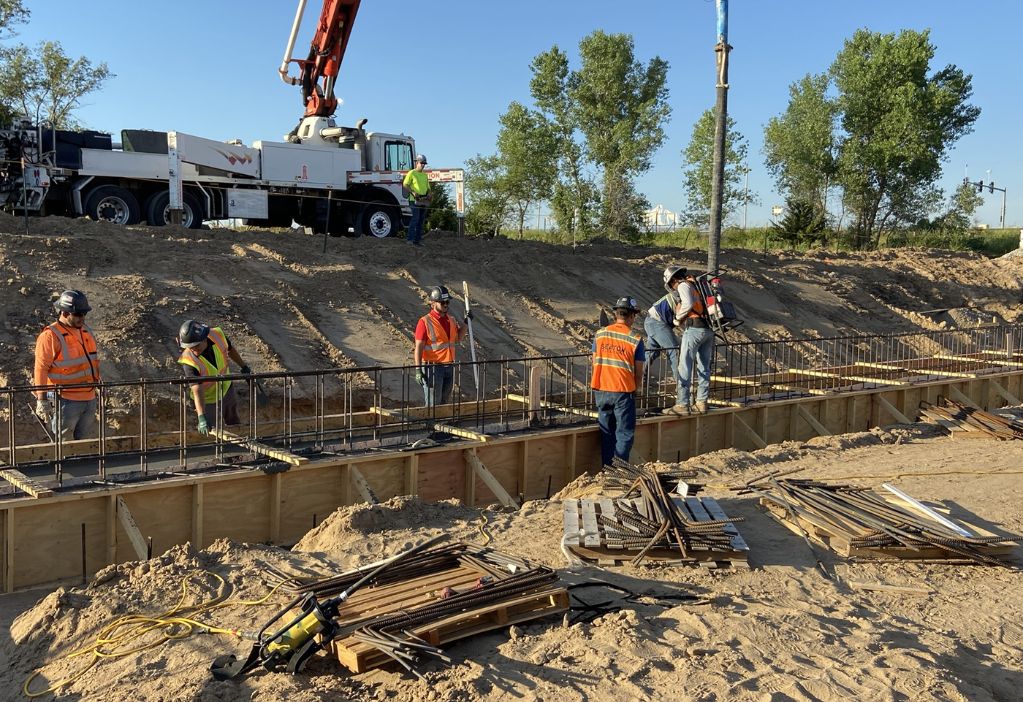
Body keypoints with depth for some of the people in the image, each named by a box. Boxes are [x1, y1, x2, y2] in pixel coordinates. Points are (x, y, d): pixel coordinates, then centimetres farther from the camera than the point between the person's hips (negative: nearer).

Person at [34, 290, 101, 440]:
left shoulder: (86, 332, 12)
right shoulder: (50, 336, -12)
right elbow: (41, 368, -14)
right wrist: (42, 399, -17)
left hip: (89, 399, 7)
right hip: (66, 401, -7)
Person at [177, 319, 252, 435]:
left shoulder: (218, 335, -25)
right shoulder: (188, 361, -36)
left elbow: (230, 349, -1)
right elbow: (197, 390, -42)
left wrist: (244, 366, 10)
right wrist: (201, 417, -53)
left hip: (227, 390, 5)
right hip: (208, 400, -4)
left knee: (234, 425, 24)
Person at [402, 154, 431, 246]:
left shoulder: (425, 175, 20)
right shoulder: (411, 173, -1)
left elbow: (428, 187, 25)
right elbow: (405, 185, -7)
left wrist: (429, 194, 4)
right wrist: (413, 192, -18)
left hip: (424, 200, 7)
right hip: (415, 200, -7)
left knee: (421, 221, 5)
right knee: (415, 219, -13)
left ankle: (418, 239, 8)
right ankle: (410, 239, -12)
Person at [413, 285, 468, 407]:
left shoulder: (451, 320, 8)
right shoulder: (425, 322, -12)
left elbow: (458, 338, 24)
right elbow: (418, 348, -13)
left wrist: (466, 322, 11)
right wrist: (418, 370, -19)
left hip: (449, 367, 7)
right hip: (433, 368, -7)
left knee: (445, 403, 15)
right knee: (433, 405, -3)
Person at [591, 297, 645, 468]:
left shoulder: (600, 334, 3)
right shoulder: (635, 340, -8)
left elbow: (595, 363, 9)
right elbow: (639, 372, -4)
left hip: (601, 391, 4)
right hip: (623, 391, -4)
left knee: (606, 432, 15)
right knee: (624, 433, 6)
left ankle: (607, 468, 19)